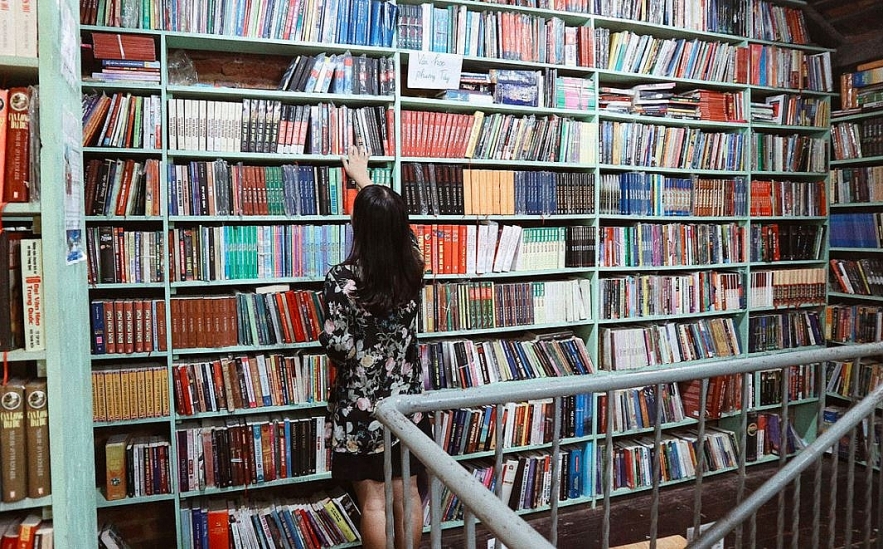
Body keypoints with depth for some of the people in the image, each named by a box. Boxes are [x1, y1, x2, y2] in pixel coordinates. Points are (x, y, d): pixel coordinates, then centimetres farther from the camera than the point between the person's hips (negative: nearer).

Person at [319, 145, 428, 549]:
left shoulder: (343, 278, -19)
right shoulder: (412, 267, -6)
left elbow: (338, 347, -19)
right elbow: (392, 224, 14)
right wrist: (363, 179, 26)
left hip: (361, 405, -4)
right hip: (406, 398, 4)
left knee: (373, 500, 9)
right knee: (406, 493, 17)